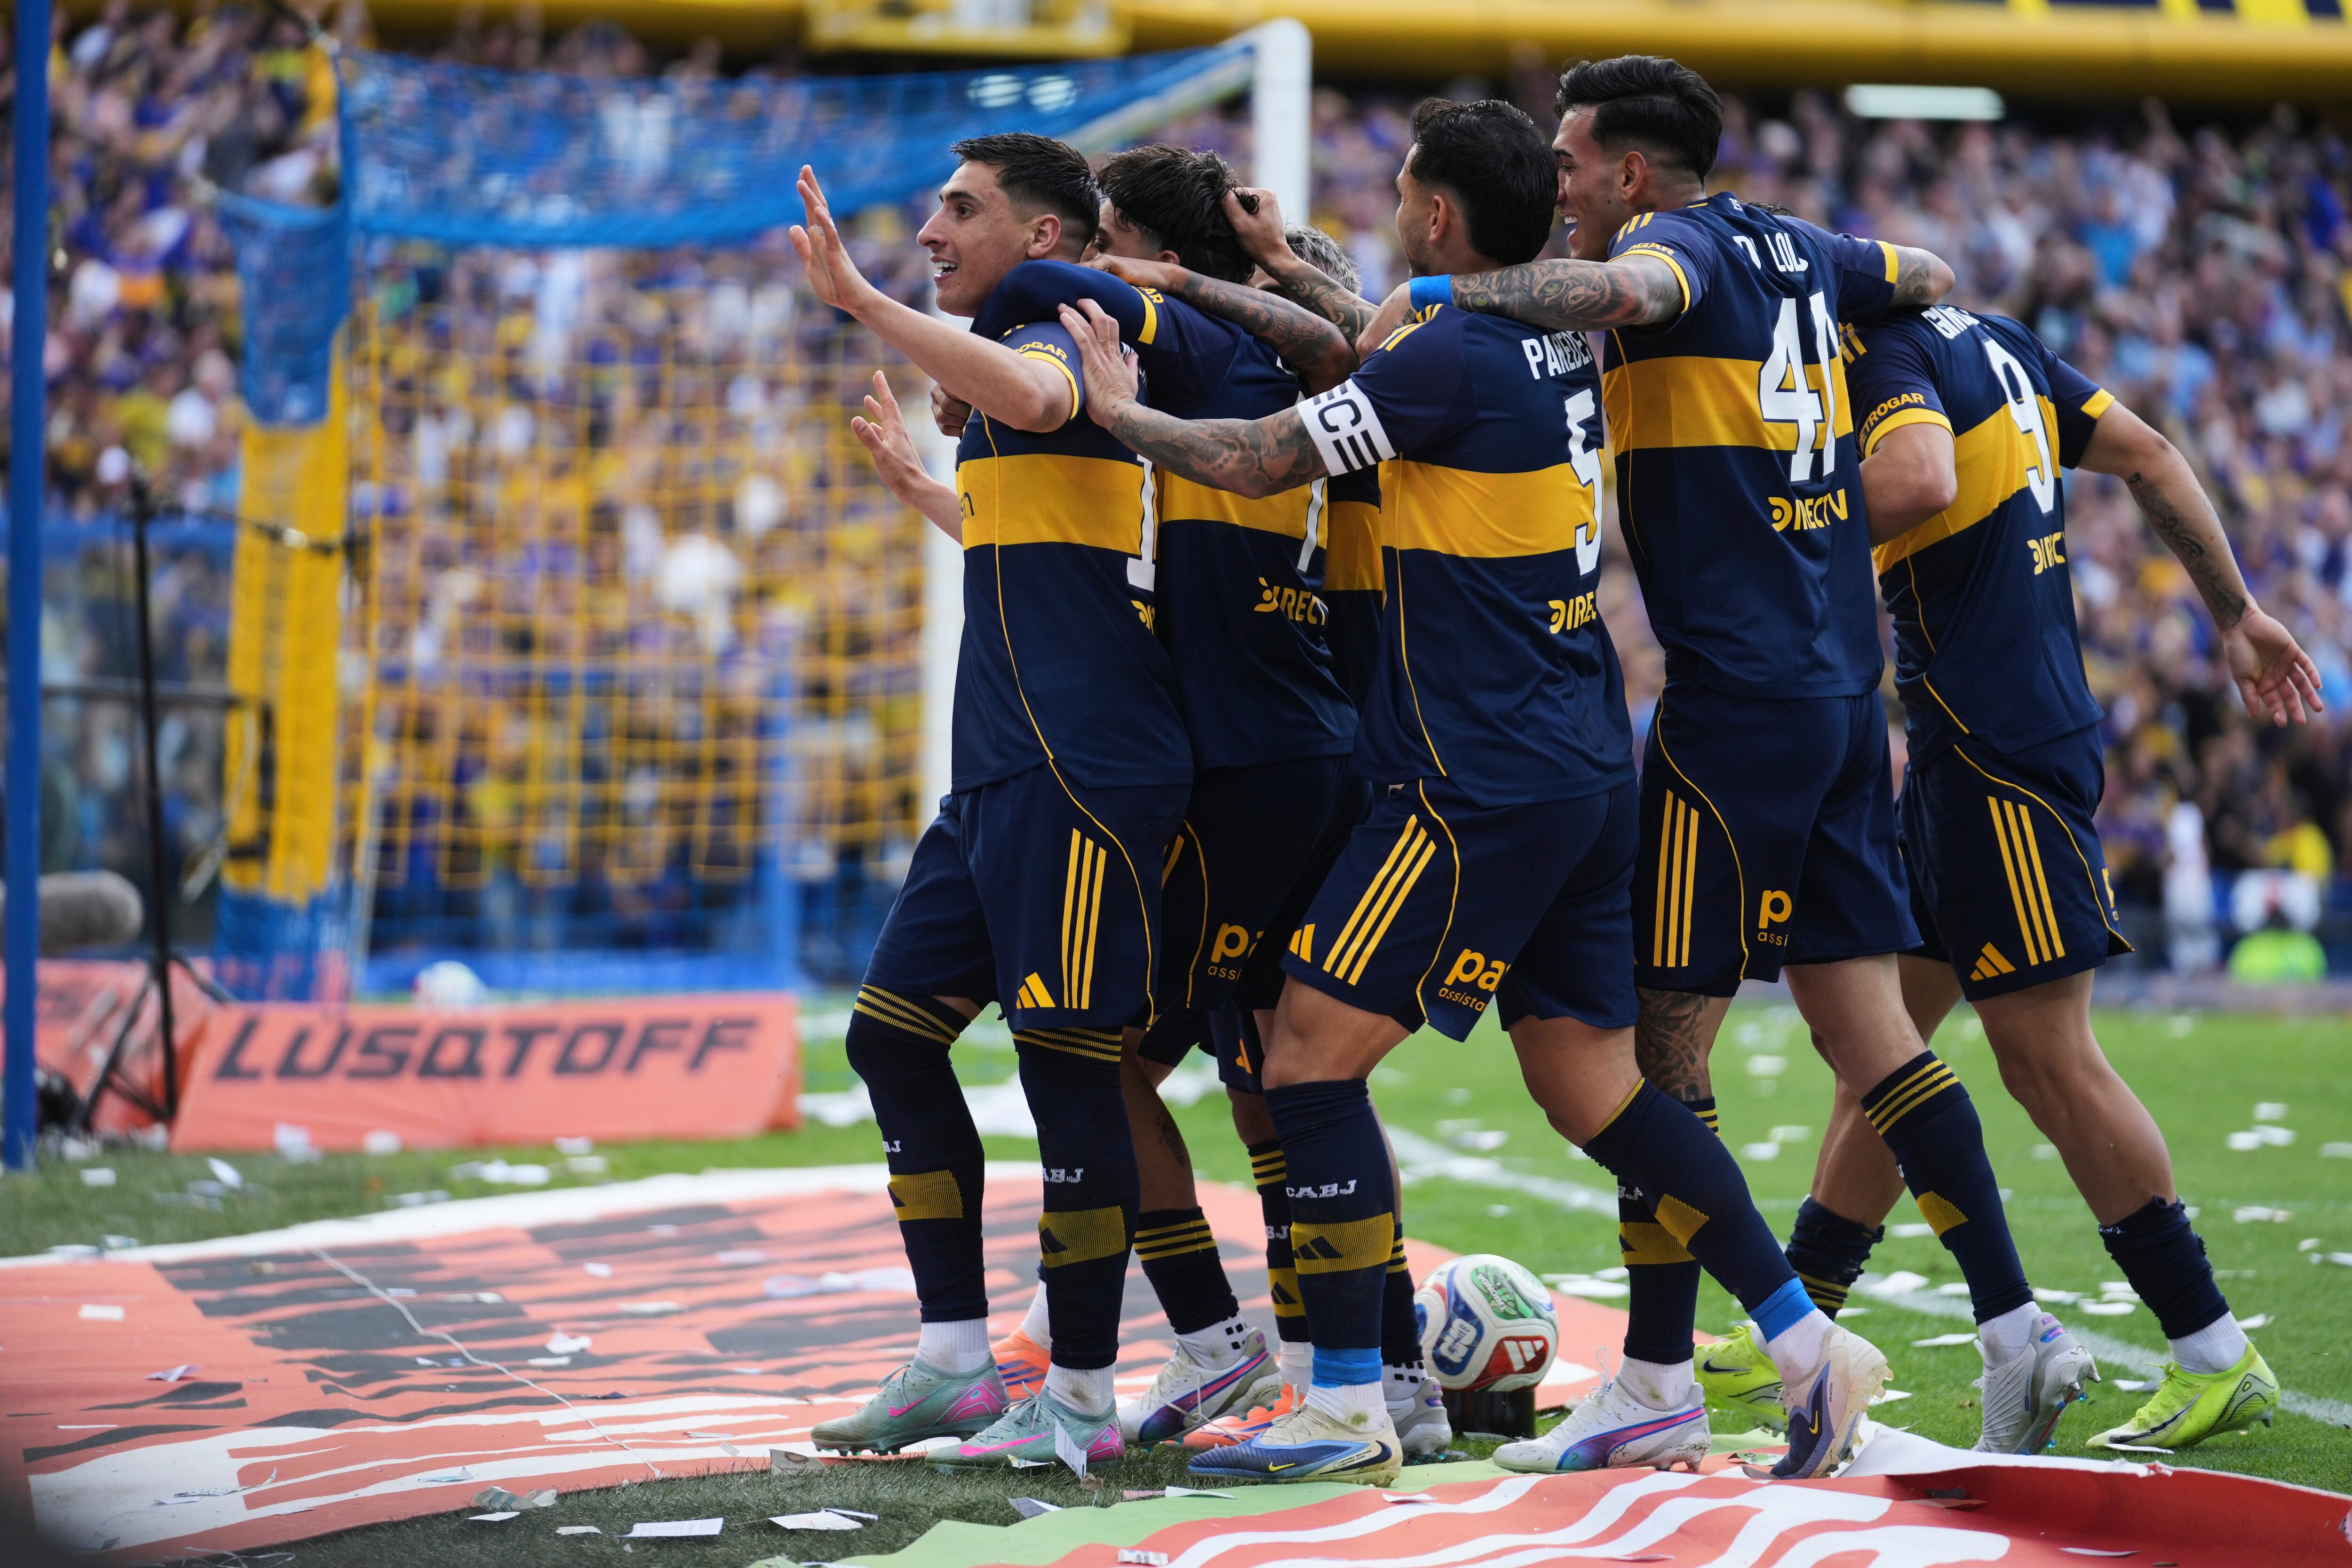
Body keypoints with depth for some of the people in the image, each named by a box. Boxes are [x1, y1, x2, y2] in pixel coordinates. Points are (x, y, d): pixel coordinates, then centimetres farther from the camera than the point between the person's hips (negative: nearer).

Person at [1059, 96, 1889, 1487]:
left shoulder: (1457, 358, -15)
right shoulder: (1560, 343, 11)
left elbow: (1262, 461, -10)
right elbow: (1379, 364, 27)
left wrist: (1120, 411, 7)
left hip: (1481, 787, -9)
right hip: (1589, 773, 9)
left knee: (1313, 1052, -4)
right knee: (1591, 1084, 13)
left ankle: (1348, 1408, -4)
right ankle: (1809, 1345, 10)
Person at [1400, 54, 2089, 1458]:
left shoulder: (1686, 247, -8)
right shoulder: (1793, 252, 15)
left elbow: (1617, 291, -34)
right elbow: (1931, 279, 35)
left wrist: (1440, 295, -24)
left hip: (1735, 700, -8)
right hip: (1843, 692, 8)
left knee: (1664, 1036, -2)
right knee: (1868, 1024, 9)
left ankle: (1656, 1377, 0)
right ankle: (2015, 1319, 4)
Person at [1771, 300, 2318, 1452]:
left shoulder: (1887, 359, -14)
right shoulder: (1985, 338, 14)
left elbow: (1919, 483, -35)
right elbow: (2147, 457, 17)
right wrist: (2235, 611, 24)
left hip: (1998, 759, -10)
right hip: (1961, 756, 10)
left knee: (2047, 1058, -5)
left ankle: (2216, 1359, 0)